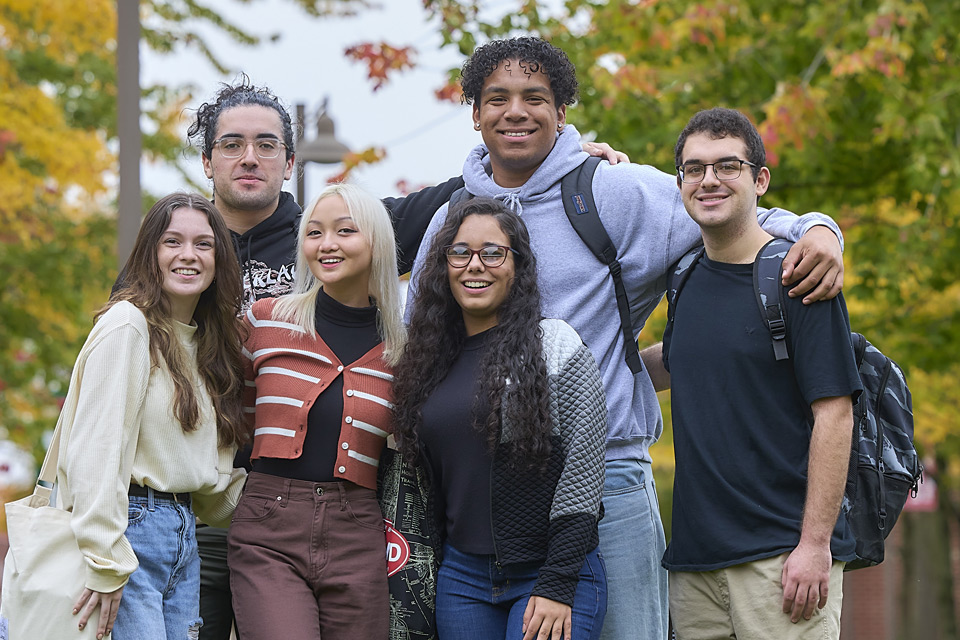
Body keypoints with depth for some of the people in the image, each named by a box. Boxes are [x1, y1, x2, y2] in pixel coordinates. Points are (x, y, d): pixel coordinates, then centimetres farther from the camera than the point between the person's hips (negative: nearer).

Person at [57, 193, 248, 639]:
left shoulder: (207, 338, 17)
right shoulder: (127, 326, -10)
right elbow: (96, 449, -17)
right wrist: (106, 562, -22)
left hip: (184, 532, 8)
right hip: (132, 529, -8)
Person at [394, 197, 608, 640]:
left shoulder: (556, 346, -5)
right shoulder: (433, 360, 11)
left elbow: (583, 470, -9)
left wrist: (558, 585, -13)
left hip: (556, 572, -5)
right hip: (462, 576, 5)